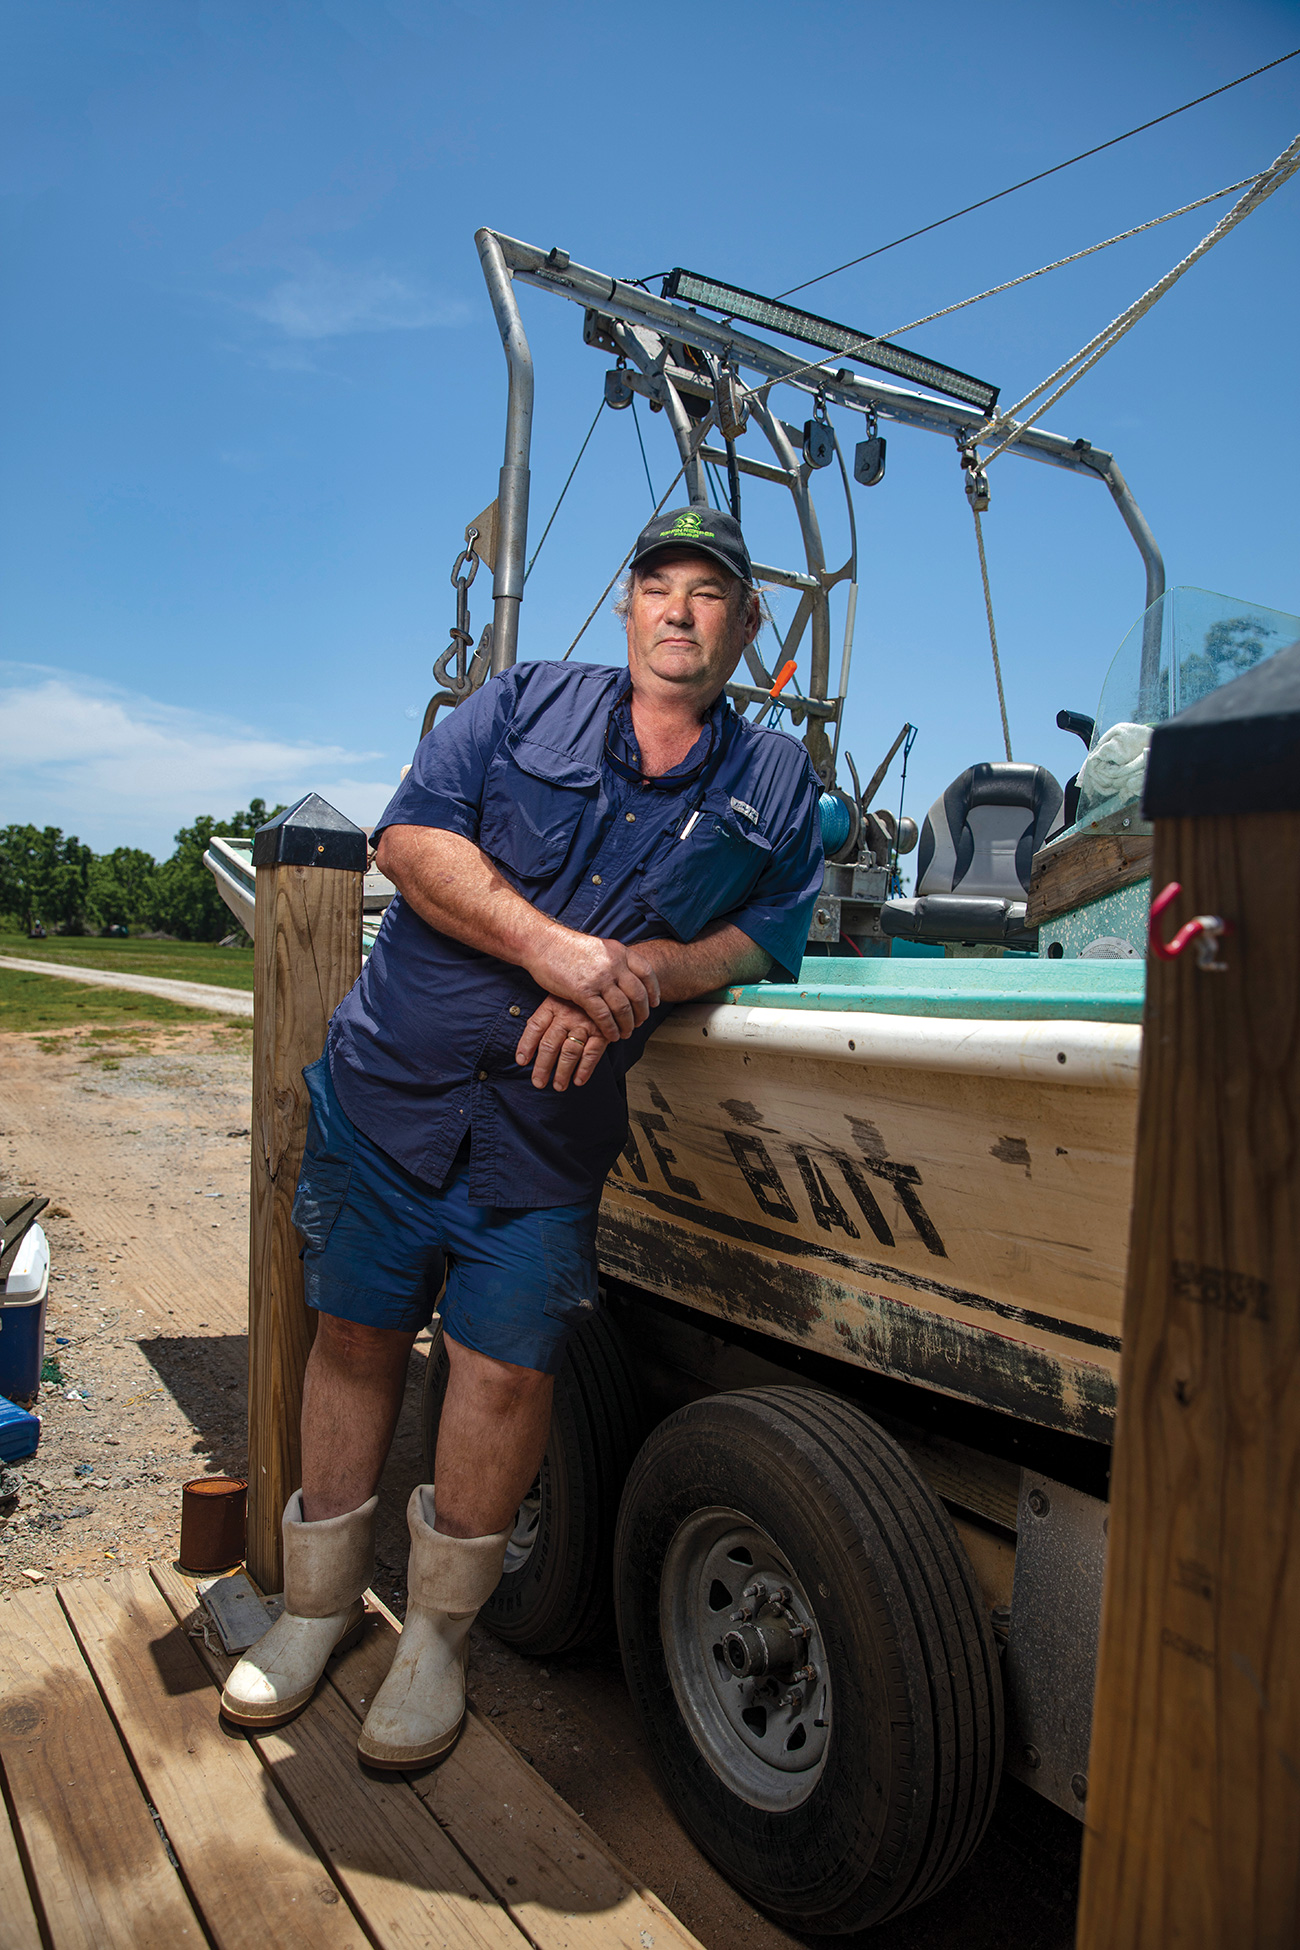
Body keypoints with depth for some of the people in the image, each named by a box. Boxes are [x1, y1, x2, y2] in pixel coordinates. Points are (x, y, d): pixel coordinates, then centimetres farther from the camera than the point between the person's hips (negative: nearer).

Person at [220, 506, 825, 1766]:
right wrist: (554, 949, -19)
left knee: (507, 1370, 1)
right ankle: (319, 1602, 35)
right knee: (356, 1335, 11)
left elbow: (767, 938, 2)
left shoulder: (778, 786, 9)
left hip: (551, 1131, 0)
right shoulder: (525, 704, 6)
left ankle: (438, 1631, 27)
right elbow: (412, 839, -6)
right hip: (392, 1085, 1)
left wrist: (648, 972, -17)